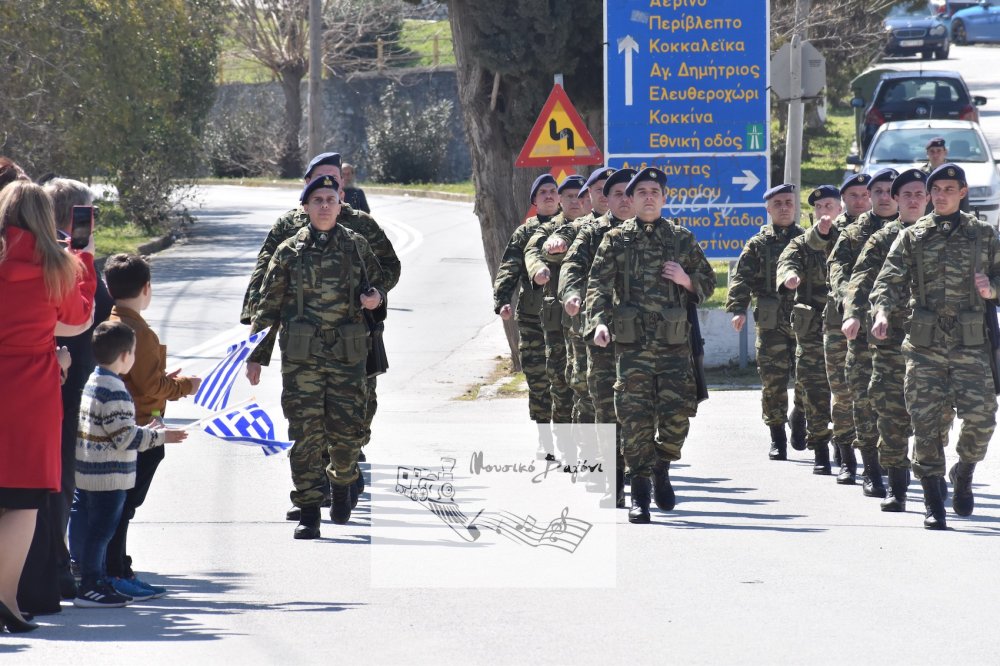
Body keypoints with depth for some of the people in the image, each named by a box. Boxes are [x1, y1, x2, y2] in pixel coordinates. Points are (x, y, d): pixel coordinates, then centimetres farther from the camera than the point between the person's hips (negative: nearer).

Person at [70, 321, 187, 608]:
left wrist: (145, 432, 21)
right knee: (101, 528, -3)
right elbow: (125, 437, -21)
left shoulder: (92, 382, 11)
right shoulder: (114, 391, -20)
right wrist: (159, 436, -10)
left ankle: (98, 581, 27)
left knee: (89, 527, 17)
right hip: (109, 476, -10)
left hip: (86, 472, 10)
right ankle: (90, 587, 0)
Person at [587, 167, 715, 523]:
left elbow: (708, 283, 18)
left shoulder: (683, 239, 12)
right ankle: (640, 491, 0)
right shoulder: (616, 240, 7)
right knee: (636, 417, -6)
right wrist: (599, 321, -19)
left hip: (674, 341, 1)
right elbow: (598, 284, -2)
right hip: (632, 342, -1)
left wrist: (686, 280, -4)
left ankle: (662, 469, 23)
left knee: (678, 413, -4)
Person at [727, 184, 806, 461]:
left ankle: (799, 419, 24)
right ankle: (777, 437, 7)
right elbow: (742, 277, 0)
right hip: (771, 323, -1)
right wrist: (738, 308, -12)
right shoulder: (758, 244, 7)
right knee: (773, 381, -2)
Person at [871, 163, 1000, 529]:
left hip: (971, 345, 0)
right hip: (924, 345, 0)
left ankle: (964, 472, 19)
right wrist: (882, 312, -20)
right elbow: (891, 280, -1)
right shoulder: (912, 237, 9)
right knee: (926, 422, -3)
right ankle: (933, 503, 5)